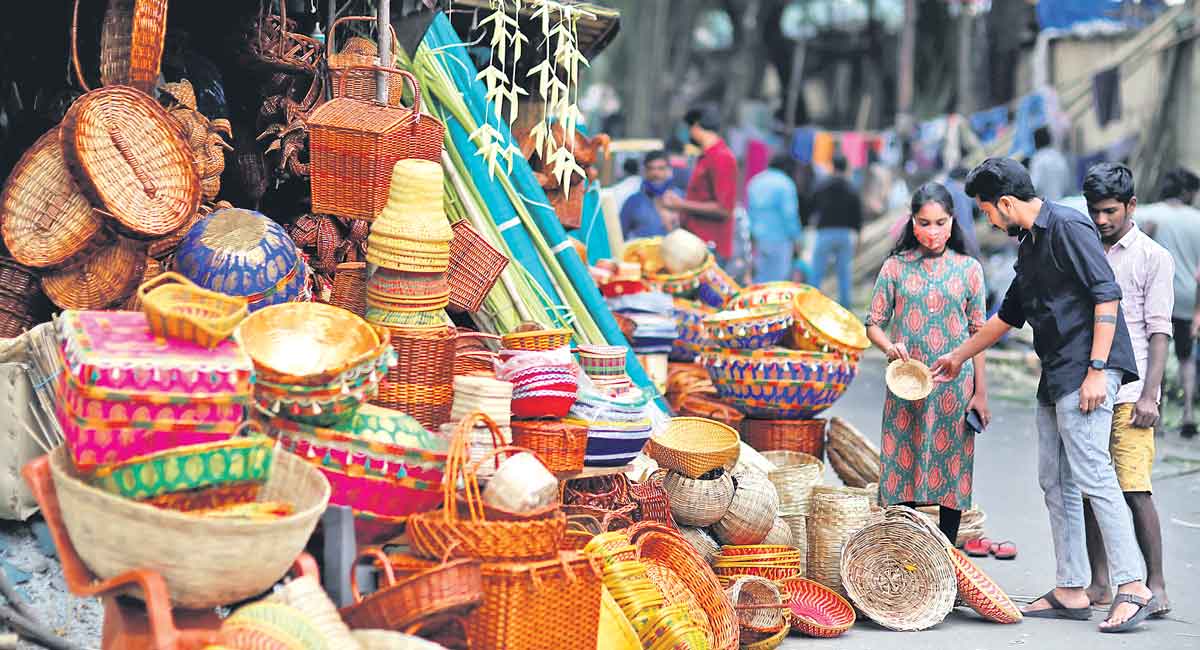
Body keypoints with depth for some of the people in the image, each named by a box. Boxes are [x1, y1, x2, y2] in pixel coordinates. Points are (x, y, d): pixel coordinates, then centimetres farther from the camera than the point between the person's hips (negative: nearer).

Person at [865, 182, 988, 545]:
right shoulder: (896, 267, 4)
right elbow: (874, 324, 5)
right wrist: (889, 347, -17)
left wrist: (980, 392, 3)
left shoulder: (968, 269, 5)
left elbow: (978, 333, 7)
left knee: (952, 470, 2)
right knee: (904, 467, -2)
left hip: (955, 388, 0)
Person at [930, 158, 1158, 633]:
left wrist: (1097, 369, -21)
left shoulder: (1068, 227, -9)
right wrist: (958, 357, 40)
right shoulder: (1029, 246, 20)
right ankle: (1071, 591, 11)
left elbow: (1107, 294, -16)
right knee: (1055, 482, 8)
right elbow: (1008, 316, 32)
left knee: (1092, 474, -15)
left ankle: (1134, 587, -13)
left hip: (1086, 370, -10)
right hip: (1056, 378, 10)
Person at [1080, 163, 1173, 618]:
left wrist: (1149, 395, -12)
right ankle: (1099, 584, 11)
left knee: (1134, 488, -11)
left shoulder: (1153, 258, 2)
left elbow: (1159, 332, -3)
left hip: (1127, 391, -5)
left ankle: (1155, 585, -5)